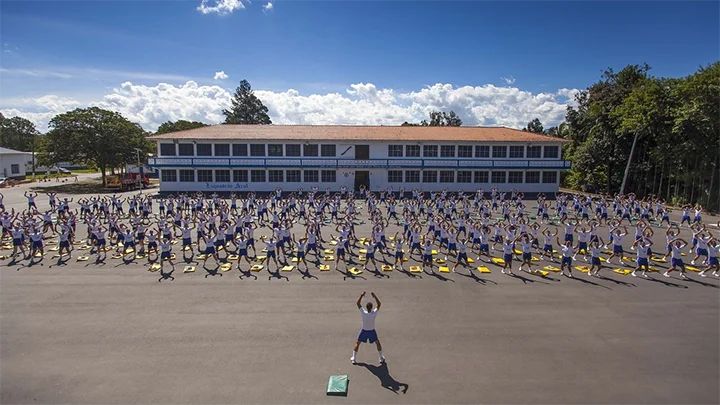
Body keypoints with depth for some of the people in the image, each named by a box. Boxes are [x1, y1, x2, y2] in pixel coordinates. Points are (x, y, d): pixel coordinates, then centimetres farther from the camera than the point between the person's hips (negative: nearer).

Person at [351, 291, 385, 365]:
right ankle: (381, 358, 29)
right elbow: (379, 304, -13)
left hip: (364, 331, 0)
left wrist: (361, 295, -16)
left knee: (357, 343, 20)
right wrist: (374, 296, -18)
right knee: (377, 343, 23)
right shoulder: (374, 313, -24)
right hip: (372, 331, 0)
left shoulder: (363, 313, -24)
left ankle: (353, 358, 22)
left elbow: (358, 303, -15)